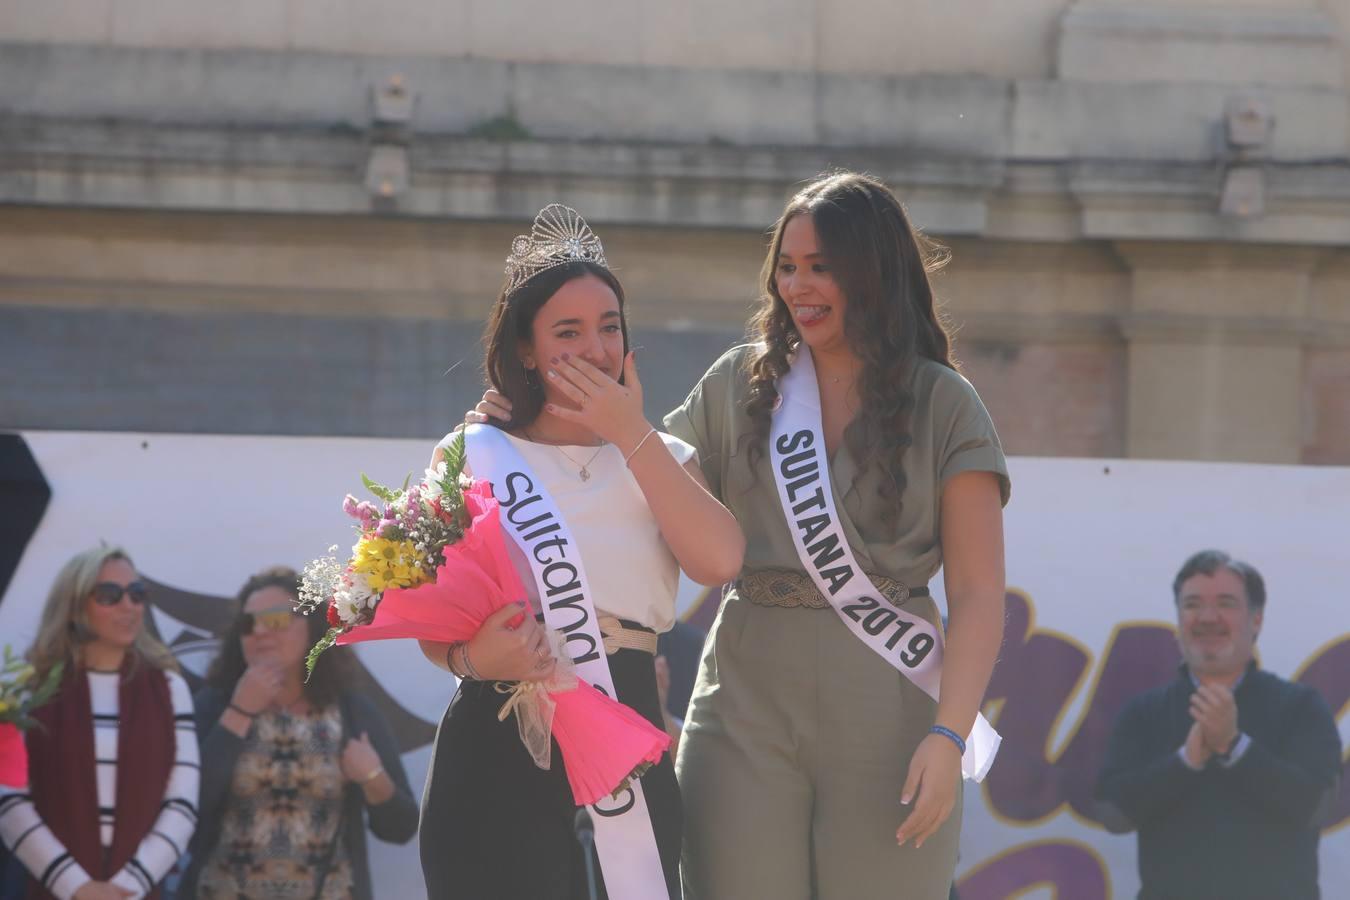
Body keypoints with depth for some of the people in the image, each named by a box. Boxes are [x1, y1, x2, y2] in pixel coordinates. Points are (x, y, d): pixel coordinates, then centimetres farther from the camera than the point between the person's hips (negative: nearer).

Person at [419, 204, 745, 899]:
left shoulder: (662, 460, 16)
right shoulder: (473, 456, 9)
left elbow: (719, 560, -5)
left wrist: (631, 434, -3)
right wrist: (470, 658, -17)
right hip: (499, 744, -2)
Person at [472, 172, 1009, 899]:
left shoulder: (944, 405, 2)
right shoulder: (741, 384, 10)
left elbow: (977, 595, -2)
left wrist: (949, 735, -13)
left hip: (885, 720, -2)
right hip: (748, 709, 2)